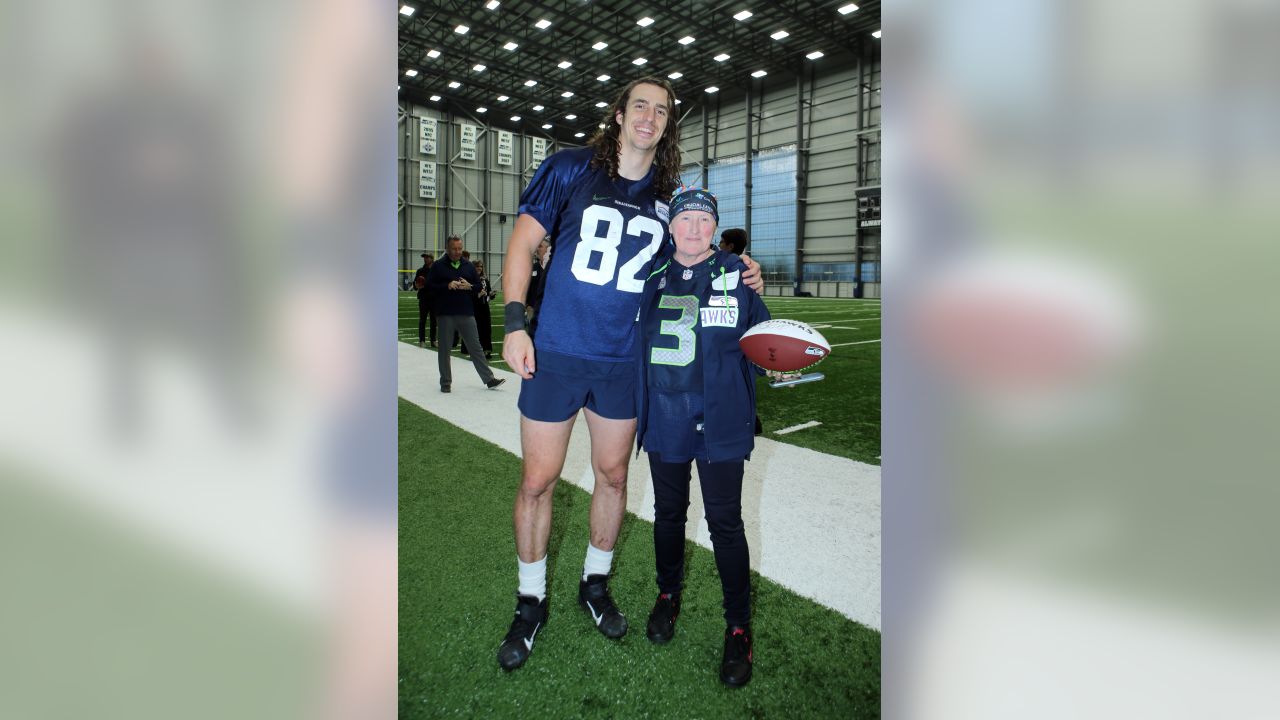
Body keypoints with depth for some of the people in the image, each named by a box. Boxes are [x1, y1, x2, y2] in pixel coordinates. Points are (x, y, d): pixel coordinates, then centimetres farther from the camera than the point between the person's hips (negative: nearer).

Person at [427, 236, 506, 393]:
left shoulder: (469, 266, 11)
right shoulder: (438, 266, 2)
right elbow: (429, 285, -3)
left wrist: (469, 286, -8)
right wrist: (447, 286, -17)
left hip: (467, 313, 2)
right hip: (446, 314, -2)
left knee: (476, 347, 3)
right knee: (444, 349, 5)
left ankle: (489, 379, 5)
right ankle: (446, 382, 15)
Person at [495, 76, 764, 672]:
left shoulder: (670, 196, 7)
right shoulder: (569, 168, -2)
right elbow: (522, 242, -2)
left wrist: (739, 277, -3)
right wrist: (514, 322, -11)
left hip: (625, 361, 3)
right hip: (555, 353, -2)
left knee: (612, 475, 14)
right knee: (538, 480, 3)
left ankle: (595, 584, 37)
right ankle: (530, 602, 25)